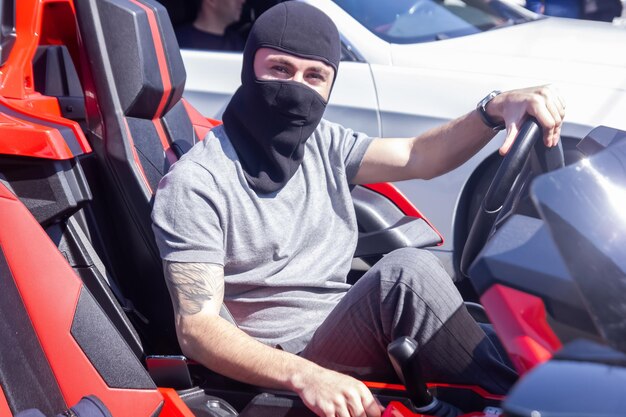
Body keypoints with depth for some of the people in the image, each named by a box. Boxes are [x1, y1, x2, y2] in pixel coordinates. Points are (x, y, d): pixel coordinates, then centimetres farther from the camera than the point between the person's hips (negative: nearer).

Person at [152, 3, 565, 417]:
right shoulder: (195, 183, -13)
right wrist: (304, 376, -37)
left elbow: (417, 158, 2)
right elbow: (197, 327, -20)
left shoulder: (323, 143, 10)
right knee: (407, 271, -29)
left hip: (343, 331, 7)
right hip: (279, 364, -7)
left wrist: (496, 108, -17)